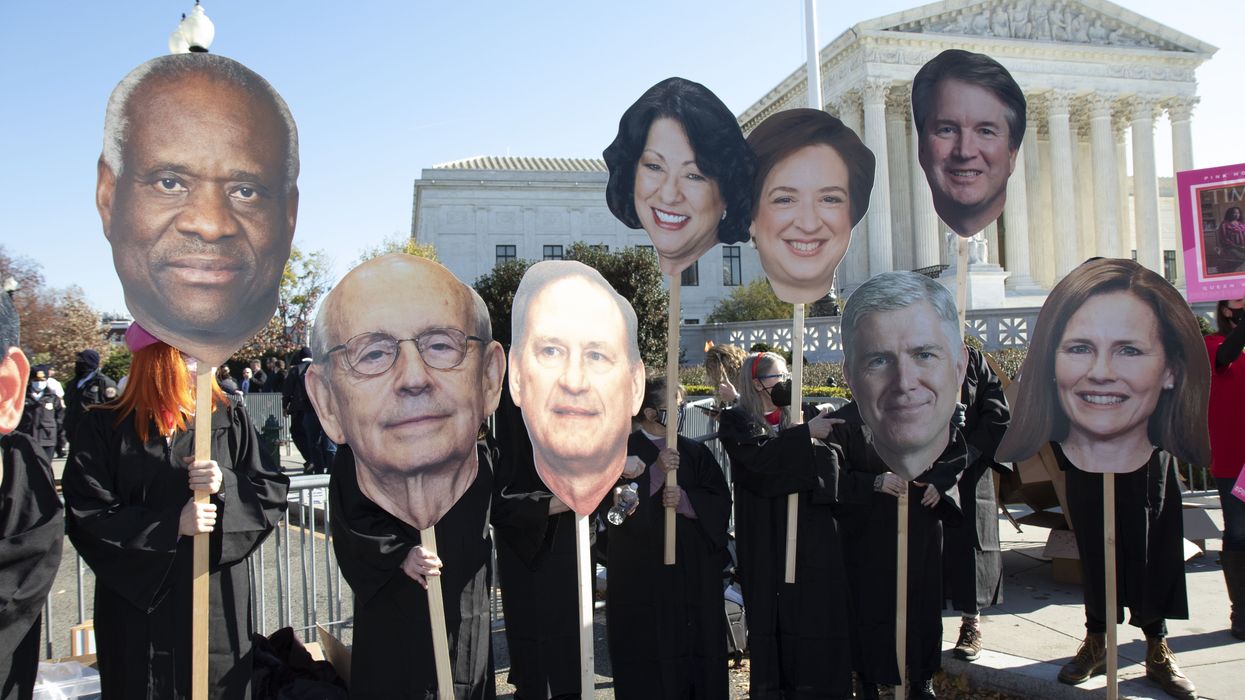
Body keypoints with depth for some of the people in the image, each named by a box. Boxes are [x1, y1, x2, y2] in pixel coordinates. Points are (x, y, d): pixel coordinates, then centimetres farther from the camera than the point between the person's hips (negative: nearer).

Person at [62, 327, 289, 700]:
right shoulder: (106, 428, -3)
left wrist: (225, 484, -19)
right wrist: (172, 524, -18)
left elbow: (274, 494, -1)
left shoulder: (231, 420, 2)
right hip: (138, 601, -1)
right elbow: (86, 516, -10)